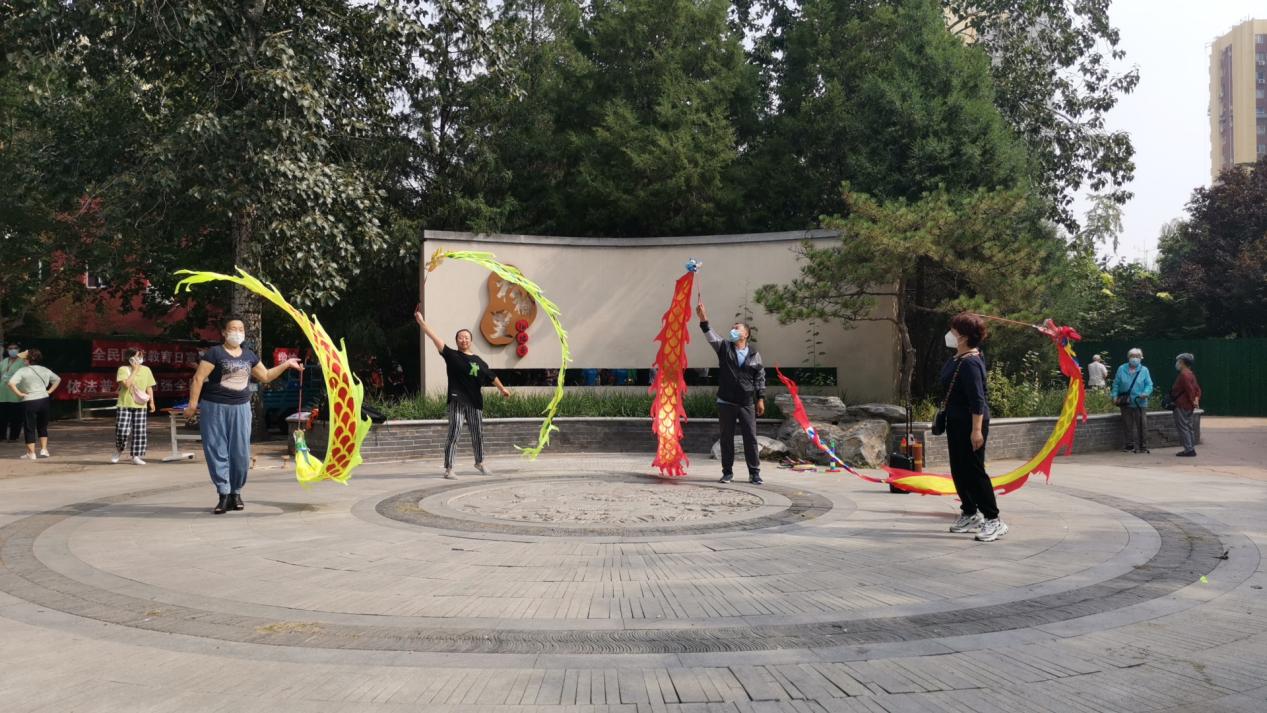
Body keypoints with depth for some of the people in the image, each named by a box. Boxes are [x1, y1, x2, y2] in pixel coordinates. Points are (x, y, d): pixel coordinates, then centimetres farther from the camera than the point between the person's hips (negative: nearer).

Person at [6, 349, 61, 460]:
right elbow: (58, 379, 21)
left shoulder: (23, 371, -8)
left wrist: (19, 394, -11)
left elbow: (11, 383, -21)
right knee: (43, 427, 18)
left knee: (29, 428, 5)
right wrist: (49, 391, 14)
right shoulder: (44, 370, 8)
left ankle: (31, 453, 7)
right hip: (44, 400, 5)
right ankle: (44, 449, 14)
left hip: (29, 402, -4)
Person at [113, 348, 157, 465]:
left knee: (139, 432, -1)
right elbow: (127, 384, -18)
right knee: (122, 431, -9)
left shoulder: (146, 370, 9)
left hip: (140, 406, 3)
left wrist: (151, 402, 5)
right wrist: (134, 371, -14)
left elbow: (149, 387, 12)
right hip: (124, 405, -3)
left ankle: (136, 457, 6)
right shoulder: (123, 369, -3)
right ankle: (118, 452, 18)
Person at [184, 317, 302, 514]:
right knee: (217, 452, -4)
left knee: (241, 453, 3)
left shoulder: (249, 355, 13)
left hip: (241, 408, 4)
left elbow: (265, 376, 23)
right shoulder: (215, 353, -5)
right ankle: (224, 494, 0)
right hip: (215, 408, -4)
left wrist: (286, 364, 16)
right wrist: (192, 404, -17)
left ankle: (236, 492, 15)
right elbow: (198, 378, -10)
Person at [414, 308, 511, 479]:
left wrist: (502, 389, 30)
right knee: (454, 434, -9)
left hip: (475, 402, 4)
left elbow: (492, 376, 22)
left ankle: (480, 463, 36)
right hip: (457, 402, -4)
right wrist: (421, 321, -17)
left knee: (478, 435, 15)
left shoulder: (479, 361, 9)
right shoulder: (452, 355, -2)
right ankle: (448, 468, -3)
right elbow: (435, 338, -10)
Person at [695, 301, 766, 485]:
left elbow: (760, 378, 7)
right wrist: (703, 320, -30)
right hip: (725, 402, 1)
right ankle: (727, 472, 16)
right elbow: (711, 336, -14)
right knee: (726, 438, 6)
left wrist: (761, 399, 2)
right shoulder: (724, 347, 3)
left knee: (750, 438, 0)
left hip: (747, 403, 0)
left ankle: (754, 473, 9)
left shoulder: (754, 354, 4)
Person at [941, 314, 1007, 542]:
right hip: (956, 421, 10)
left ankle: (993, 520, 1)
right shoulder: (957, 358, 7)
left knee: (974, 471, -6)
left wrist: (977, 429, -28)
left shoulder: (970, 363, -22)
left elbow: (977, 399, -26)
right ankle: (970, 515, 27)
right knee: (959, 470, 15)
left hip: (970, 423, -10)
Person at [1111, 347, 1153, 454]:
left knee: (1141, 425, -2)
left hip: (1139, 403, -2)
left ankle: (1143, 446, 5)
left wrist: (1145, 393, -18)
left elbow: (1149, 385, 0)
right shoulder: (1122, 369, 7)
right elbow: (1116, 384, 8)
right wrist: (1115, 396, -2)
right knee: (1128, 425, 7)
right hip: (1125, 403, 2)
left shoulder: (1144, 370, 3)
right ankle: (1130, 445, 16)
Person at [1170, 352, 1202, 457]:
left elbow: (1190, 389, -23)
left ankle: (1189, 449, -7)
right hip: (1188, 406, 10)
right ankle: (1191, 449, 18)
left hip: (1181, 406, -10)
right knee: (1188, 427, 14)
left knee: (1182, 427, -7)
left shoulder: (1184, 375, -17)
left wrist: (1193, 401, -14)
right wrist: (1196, 399, 3)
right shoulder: (1190, 374, 16)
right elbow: (1197, 388, 14)